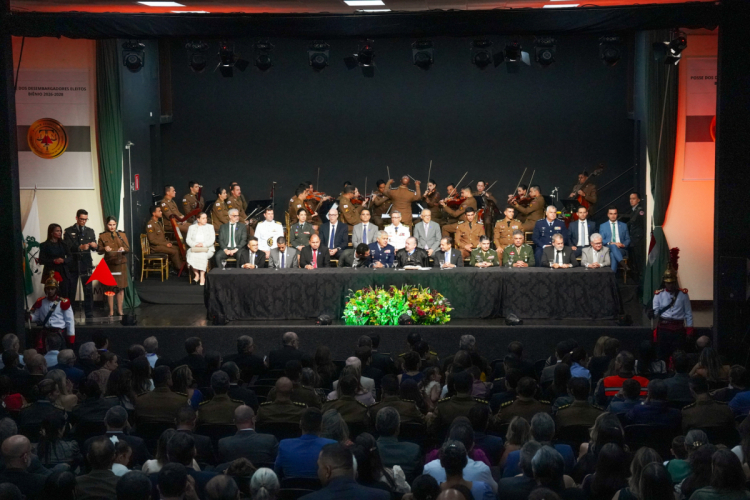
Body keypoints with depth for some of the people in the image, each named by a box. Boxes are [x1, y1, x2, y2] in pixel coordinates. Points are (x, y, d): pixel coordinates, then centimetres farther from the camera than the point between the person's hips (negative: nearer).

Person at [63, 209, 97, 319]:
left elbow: (94, 249, 10)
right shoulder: (68, 231, 3)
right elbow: (66, 248, -8)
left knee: (89, 290, -3)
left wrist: (94, 246, -14)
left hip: (86, 264, 2)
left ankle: (89, 315, 1)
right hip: (73, 265, -2)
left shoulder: (90, 231, 12)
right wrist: (80, 247, -22)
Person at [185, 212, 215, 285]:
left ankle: (202, 276, -33)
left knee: (203, 254, -36)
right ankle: (196, 274, -23)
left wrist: (203, 244, -15)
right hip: (194, 249, 1)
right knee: (191, 254, -34)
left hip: (207, 249, -1)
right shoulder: (192, 227, 18)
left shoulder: (210, 227, 15)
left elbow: (212, 240, 3)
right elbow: (188, 239, 6)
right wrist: (195, 244, -14)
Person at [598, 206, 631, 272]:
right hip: (608, 249, -1)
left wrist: (623, 244, -7)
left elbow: (628, 239, 17)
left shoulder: (623, 225, 21)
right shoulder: (603, 226, 18)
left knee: (613, 255, -37)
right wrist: (610, 243, -13)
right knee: (613, 246, -39)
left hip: (621, 250, 1)